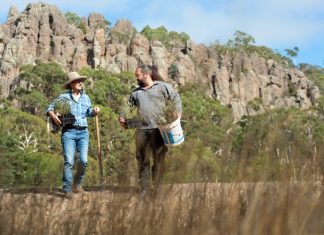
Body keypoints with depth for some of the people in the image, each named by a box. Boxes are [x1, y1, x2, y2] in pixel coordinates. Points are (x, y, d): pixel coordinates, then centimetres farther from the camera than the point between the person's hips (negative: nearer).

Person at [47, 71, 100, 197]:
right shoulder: (63, 97, 3)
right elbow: (50, 108, 5)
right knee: (69, 161, -9)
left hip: (83, 132, 4)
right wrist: (53, 116, -14)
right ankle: (68, 189, -3)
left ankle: (77, 184, 17)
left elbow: (88, 112, 18)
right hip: (68, 131, -4)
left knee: (83, 160, -5)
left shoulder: (85, 97, 16)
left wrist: (94, 111, -3)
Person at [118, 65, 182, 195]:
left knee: (159, 159, 1)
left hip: (159, 129, -4)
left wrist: (178, 111, -13)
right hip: (142, 130, 5)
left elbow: (176, 97, 2)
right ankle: (145, 188, 12)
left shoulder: (162, 86, 4)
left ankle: (157, 187, 10)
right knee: (142, 159, 5)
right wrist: (122, 116, 4)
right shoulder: (136, 92, 18)